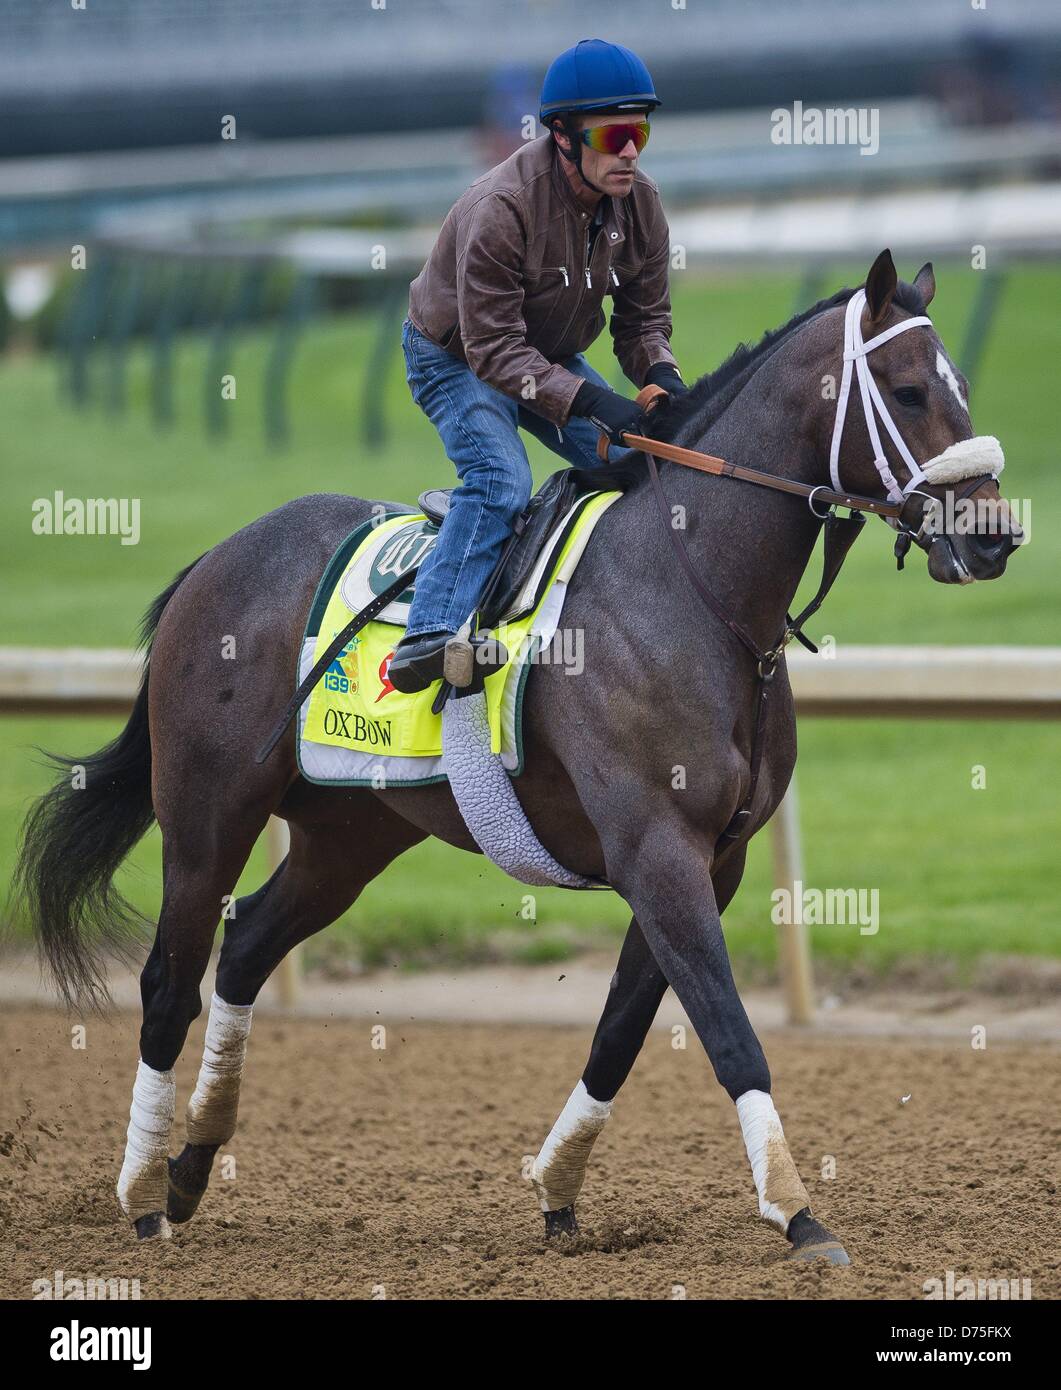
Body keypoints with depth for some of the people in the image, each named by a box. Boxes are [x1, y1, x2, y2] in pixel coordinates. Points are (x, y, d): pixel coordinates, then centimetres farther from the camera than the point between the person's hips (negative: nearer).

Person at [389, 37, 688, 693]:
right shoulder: (501, 209, -34)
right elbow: (493, 347, -34)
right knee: (500, 482, -30)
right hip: (457, 360, -7)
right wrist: (589, 400, -42)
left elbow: (644, 318, -1)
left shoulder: (640, 204, -12)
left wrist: (662, 377, -23)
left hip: (552, 357, 7)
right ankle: (428, 637, -38)